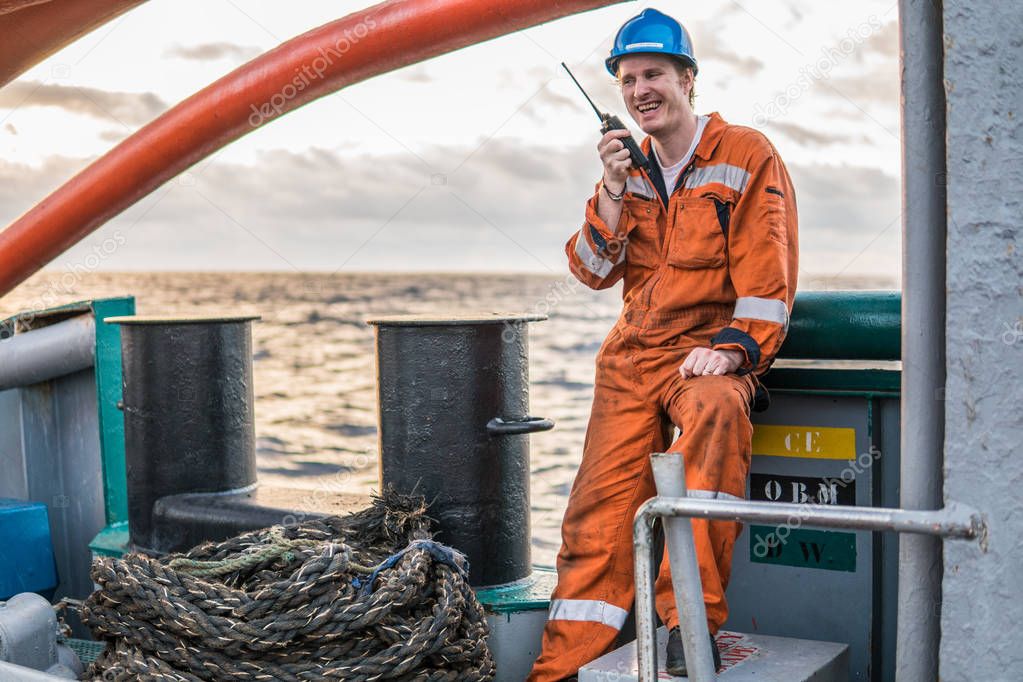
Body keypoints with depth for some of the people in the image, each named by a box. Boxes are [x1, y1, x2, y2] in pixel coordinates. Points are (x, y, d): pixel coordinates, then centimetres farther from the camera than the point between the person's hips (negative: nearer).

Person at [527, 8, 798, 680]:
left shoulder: (746, 155, 1)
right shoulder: (628, 167, 17)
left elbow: (767, 275, -6)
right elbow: (594, 268, 9)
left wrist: (731, 348, -20)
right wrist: (614, 190, -5)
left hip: (714, 348, -5)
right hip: (633, 350, 5)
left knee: (713, 408, -39)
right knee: (600, 505, -7)